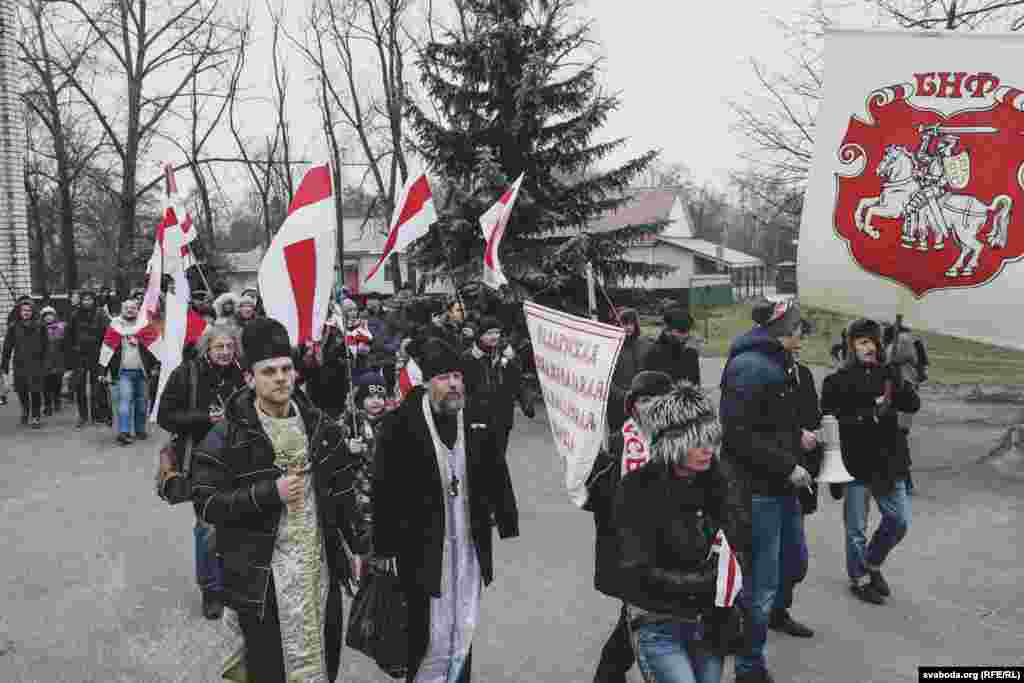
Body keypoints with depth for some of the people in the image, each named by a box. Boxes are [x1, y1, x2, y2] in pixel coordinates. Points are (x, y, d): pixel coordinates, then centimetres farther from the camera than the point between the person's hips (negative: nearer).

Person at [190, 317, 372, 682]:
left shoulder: (318, 424, 4)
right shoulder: (228, 435, -10)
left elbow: (342, 490, 10)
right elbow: (205, 503, -13)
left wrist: (359, 544, 8)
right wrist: (270, 492, -21)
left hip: (321, 566, 5)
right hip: (262, 575, -5)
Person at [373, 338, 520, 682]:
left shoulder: (477, 422, 1)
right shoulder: (401, 424, -13)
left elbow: (497, 477, 8)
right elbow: (385, 488, -11)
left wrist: (508, 524, 7)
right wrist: (384, 547, -9)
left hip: (470, 544, 4)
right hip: (423, 547, -4)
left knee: (463, 633, 17)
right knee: (431, 636, 2)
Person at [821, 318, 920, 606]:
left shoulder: (887, 373, 6)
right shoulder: (837, 381, -8)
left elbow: (913, 405, -5)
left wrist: (901, 383, -22)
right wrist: (869, 414, -23)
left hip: (889, 462, 5)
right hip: (856, 463, -5)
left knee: (899, 522, 14)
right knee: (856, 528, 8)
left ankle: (873, 563, 37)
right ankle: (860, 579, 27)